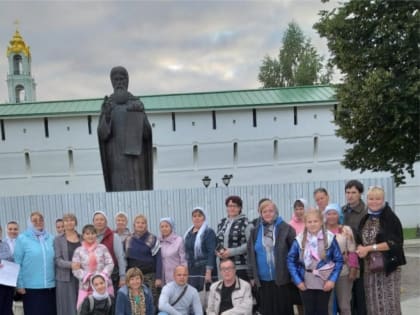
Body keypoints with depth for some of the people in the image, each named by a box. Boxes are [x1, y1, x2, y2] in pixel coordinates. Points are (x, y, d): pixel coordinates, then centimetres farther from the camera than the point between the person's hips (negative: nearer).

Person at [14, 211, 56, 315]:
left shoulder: (51, 238, 8)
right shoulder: (22, 238, -2)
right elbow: (17, 264, -3)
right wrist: (19, 284, -6)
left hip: (50, 286, 3)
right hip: (31, 287, -3)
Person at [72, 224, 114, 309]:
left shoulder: (102, 248, 4)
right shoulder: (79, 251, 3)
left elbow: (110, 264, -1)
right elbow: (75, 269, -2)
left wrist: (102, 276, -14)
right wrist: (88, 277, -14)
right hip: (86, 287, -1)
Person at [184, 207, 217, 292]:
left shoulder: (209, 232, -6)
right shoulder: (188, 233, 15)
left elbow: (211, 253, -13)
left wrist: (208, 272, -19)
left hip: (204, 269, -6)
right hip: (191, 271, 6)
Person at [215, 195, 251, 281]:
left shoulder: (245, 222, -4)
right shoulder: (222, 222, 15)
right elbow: (217, 241, 20)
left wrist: (231, 252, -14)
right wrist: (218, 251, 0)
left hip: (241, 266, -5)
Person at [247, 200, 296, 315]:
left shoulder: (286, 229, -3)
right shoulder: (255, 231, 7)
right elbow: (251, 255, 9)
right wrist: (252, 276, 6)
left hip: (282, 278, -3)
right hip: (263, 279, 3)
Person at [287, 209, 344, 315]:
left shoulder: (330, 238, -9)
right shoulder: (299, 239, -6)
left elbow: (339, 260, -4)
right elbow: (291, 261, -1)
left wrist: (332, 279, -11)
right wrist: (298, 280, -6)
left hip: (324, 281, -1)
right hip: (306, 282, 1)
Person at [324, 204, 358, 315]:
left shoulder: (346, 230, -2)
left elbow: (352, 252, -2)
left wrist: (353, 270, -7)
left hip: (343, 272, -1)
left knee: (344, 305, 8)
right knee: (327, 305, 9)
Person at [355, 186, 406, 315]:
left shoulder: (391, 218, -8)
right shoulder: (365, 218, 10)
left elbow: (395, 242, -15)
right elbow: (360, 240, 17)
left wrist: (369, 248, -16)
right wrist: (360, 248, -6)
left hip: (388, 266, -5)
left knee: (389, 302, -1)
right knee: (373, 303, 10)